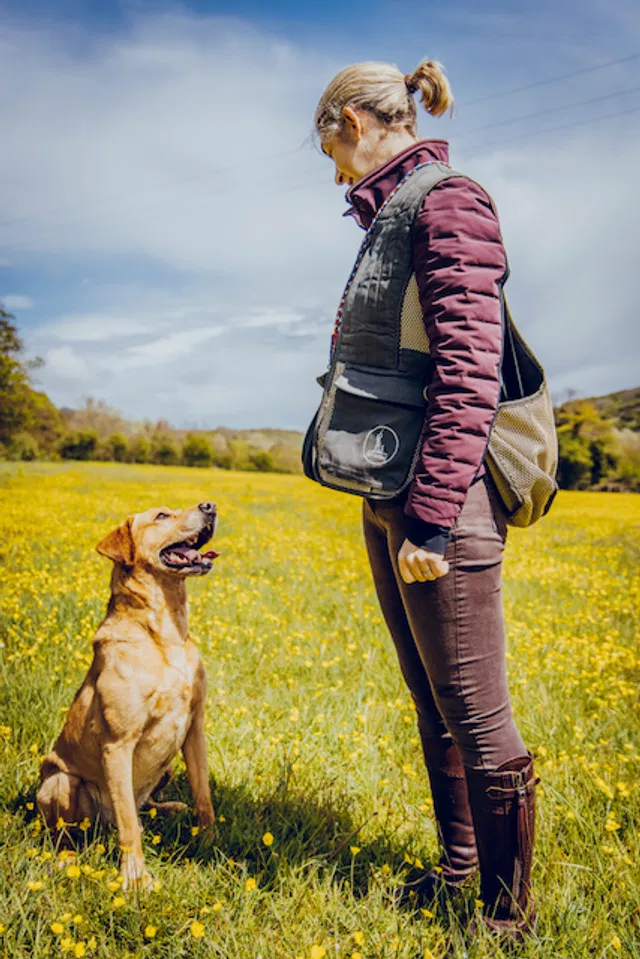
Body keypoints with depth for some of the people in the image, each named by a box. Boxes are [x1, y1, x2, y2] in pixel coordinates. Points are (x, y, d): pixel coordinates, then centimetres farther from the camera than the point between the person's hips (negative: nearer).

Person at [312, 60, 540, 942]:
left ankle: (508, 911, 20)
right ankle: (457, 868, 35)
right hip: (389, 501, 10)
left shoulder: (447, 204, -11)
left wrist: (432, 518, -22)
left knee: (475, 715, 2)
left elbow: (469, 370, -20)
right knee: (431, 703, 18)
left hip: (439, 505, -10)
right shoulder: (393, 219, 17)